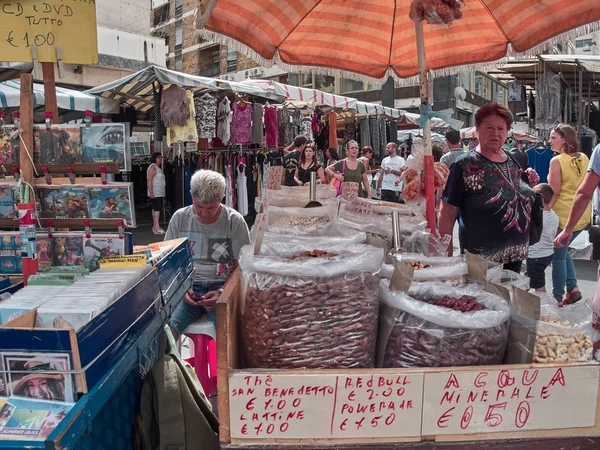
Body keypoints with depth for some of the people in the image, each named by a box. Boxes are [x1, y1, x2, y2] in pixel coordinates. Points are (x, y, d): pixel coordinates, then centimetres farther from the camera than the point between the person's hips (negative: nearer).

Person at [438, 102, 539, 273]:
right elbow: (448, 211, -15)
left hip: (516, 254, 6)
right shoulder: (465, 165, -14)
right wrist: (447, 255, -18)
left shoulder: (514, 162, 5)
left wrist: (531, 186, -2)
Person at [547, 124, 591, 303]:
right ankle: (572, 288, 16)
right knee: (562, 250, 24)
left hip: (563, 215, -7)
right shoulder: (584, 158, 6)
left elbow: (554, 192, -17)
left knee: (558, 256, 6)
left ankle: (558, 297, 15)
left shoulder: (557, 161, -15)